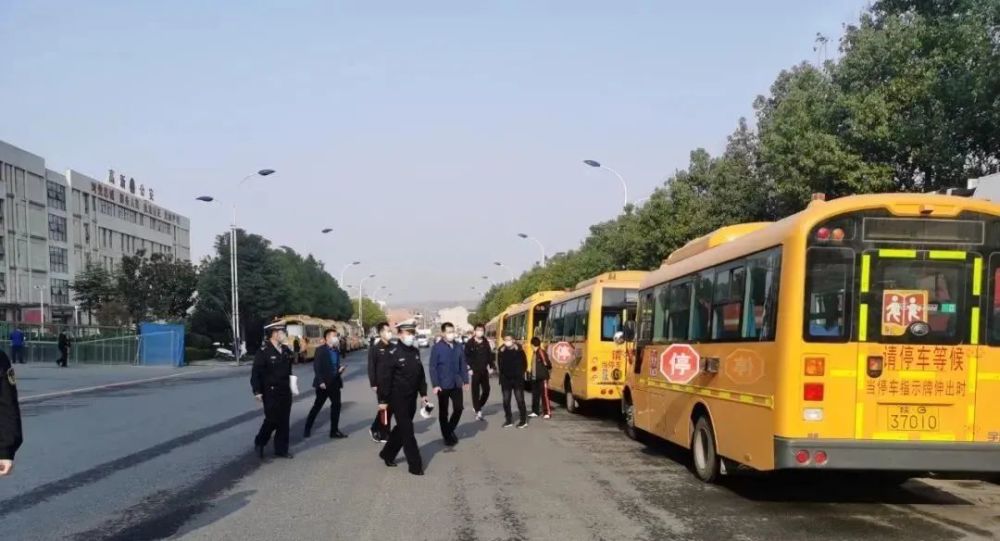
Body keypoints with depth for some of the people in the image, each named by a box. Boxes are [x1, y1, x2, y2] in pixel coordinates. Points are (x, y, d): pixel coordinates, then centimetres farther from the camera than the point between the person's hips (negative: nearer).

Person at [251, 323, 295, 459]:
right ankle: (259, 443, 25)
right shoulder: (264, 352, -12)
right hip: (271, 393, -6)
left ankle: (281, 450, 16)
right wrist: (257, 391, -17)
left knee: (284, 422, 7)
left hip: (285, 391, 6)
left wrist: (291, 383, 8)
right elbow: (256, 373, -13)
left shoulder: (286, 350, 7)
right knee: (272, 420, 0)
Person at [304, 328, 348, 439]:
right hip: (323, 383, -5)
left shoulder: (337, 350, 9)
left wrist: (341, 369, -5)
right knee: (317, 406, 5)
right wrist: (321, 381, -18)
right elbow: (316, 367, -13)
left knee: (336, 405, 3)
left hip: (335, 382, 6)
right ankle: (308, 428, 21)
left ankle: (334, 430, 11)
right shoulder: (320, 350, -9)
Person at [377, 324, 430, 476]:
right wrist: (383, 400, -16)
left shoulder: (416, 352, 6)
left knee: (402, 429, 18)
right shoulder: (392, 354, -15)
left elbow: (420, 374, 15)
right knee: (407, 431, -4)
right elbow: (384, 378, -16)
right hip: (398, 399, -7)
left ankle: (387, 454, 36)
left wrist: (423, 393, 12)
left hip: (411, 398, 7)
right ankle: (415, 465, 1)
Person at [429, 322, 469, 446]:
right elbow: (433, 367, -11)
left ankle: (450, 430, 28)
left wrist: (465, 381, 5)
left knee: (458, 408, 4)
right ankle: (447, 436, 21)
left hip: (456, 384, 4)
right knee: (444, 412, 7)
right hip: (443, 385, -4)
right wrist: (435, 384, -16)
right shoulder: (437, 348, -10)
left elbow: (463, 365, 9)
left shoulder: (458, 347, 3)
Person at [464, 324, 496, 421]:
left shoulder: (486, 343, 6)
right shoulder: (470, 343, -7)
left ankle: (478, 407, 25)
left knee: (486, 390, 5)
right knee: (476, 391, -1)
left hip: (484, 371, 4)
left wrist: (492, 367, 3)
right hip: (475, 371, -4)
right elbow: (466, 357, -8)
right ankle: (478, 411, 6)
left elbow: (490, 356, 11)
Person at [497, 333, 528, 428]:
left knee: (520, 400, 0)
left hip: (517, 379, -3)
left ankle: (524, 420, 9)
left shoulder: (519, 350, -6)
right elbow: (500, 364, 4)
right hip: (506, 379, 3)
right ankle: (509, 420, 16)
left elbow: (524, 363, 1)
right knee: (506, 401, 5)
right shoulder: (501, 351, -1)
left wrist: (521, 373, -5)